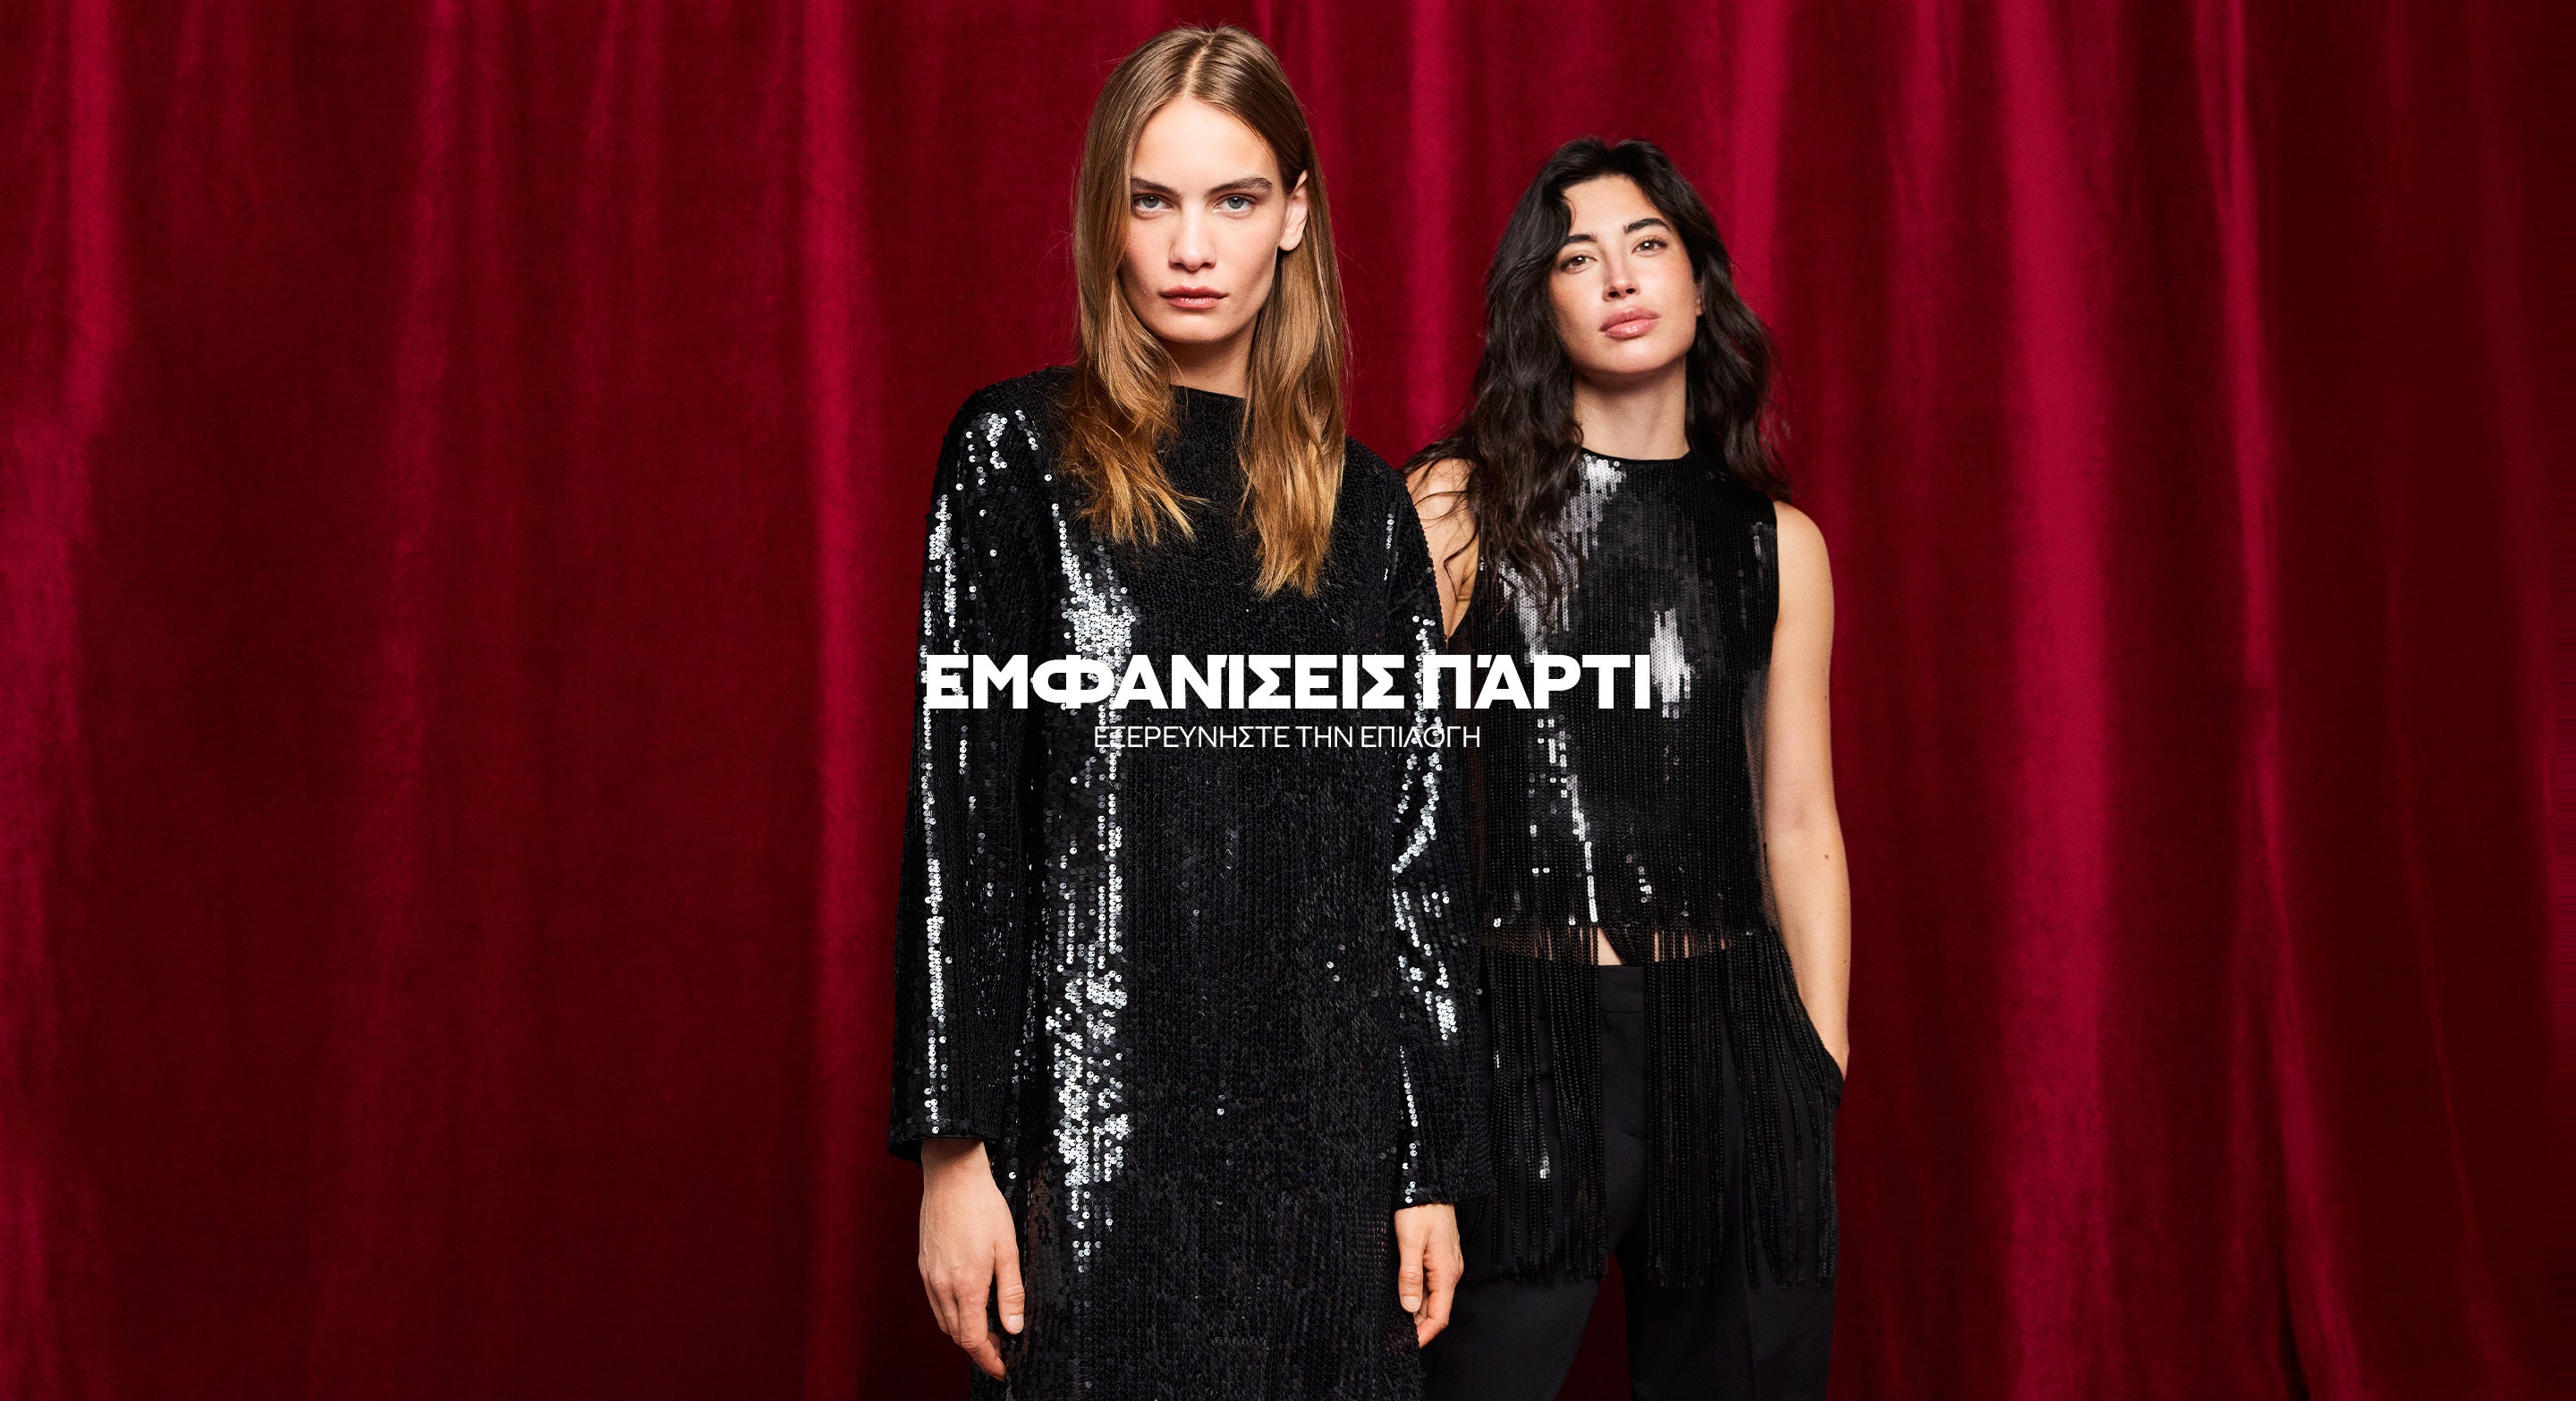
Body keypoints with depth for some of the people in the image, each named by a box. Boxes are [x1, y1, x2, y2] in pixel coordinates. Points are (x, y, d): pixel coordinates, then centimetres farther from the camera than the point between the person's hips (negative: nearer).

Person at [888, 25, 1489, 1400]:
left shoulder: (1362, 504, 9)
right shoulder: (1018, 453, 1)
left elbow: (1418, 838, 7)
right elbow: (957, 808, -3)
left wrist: (1435, 1163, 4)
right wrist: (953, 1145, -9)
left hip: (1324, 1127, 3)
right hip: (1092, 1124, -2)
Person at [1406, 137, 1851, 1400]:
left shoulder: (1776, 541, 8)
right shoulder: (1459, 506, 0)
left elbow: (1799, 824, 11)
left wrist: (1824, 1071, 7)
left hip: (1728, 1031, 3)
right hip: (1521, 1025, -3)